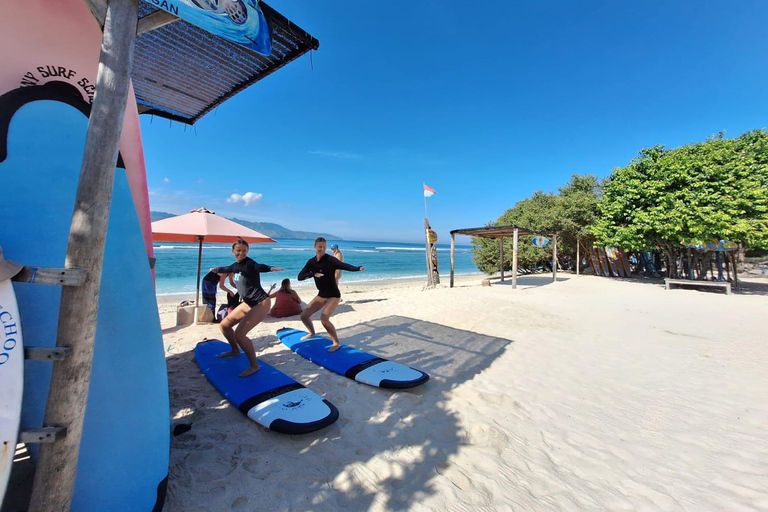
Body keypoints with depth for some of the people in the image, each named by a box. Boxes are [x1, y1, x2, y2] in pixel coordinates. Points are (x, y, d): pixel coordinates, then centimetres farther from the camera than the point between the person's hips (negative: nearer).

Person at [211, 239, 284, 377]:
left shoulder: (249, 263, -16)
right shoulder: (236, 265, 9)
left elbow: (259, 267, -38)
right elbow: (226, 269, 32)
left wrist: (270, 268, -59)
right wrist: (215, 269, 51)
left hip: (261, 303, -9)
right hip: (248, 303, 9)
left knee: (239, 334, -18)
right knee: (224, 325, 20)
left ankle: (254, 365, -3)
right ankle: (235, 350, 44)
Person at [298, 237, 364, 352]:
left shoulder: (330, 260, -16)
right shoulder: (311, 262, 0)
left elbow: (344, 265, -33)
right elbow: (300, 277, -7)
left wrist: (358, 268, -51)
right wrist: (313, 274, -24)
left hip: (333, 295, -6)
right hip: (321, 295, 6)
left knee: (324, 319, -23)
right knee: (304, 315, 7)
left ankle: (336, 343, -3)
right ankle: (312, 333, 39)